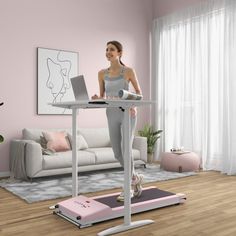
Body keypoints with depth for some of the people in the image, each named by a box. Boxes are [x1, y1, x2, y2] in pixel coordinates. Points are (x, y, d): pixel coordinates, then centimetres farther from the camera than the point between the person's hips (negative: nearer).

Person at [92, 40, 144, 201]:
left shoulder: (128, 71, -3)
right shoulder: (102, 73, 8)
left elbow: (139, 91, 4)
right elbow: (102, 95, 12)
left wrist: (133, 105, -14)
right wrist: (97, 99, -12)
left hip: (128, 114, -5)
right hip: (112, 115, 5)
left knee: (125, 151, -12)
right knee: (117, 154, 5)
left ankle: (129, 188, 6)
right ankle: (136, 178, 29)